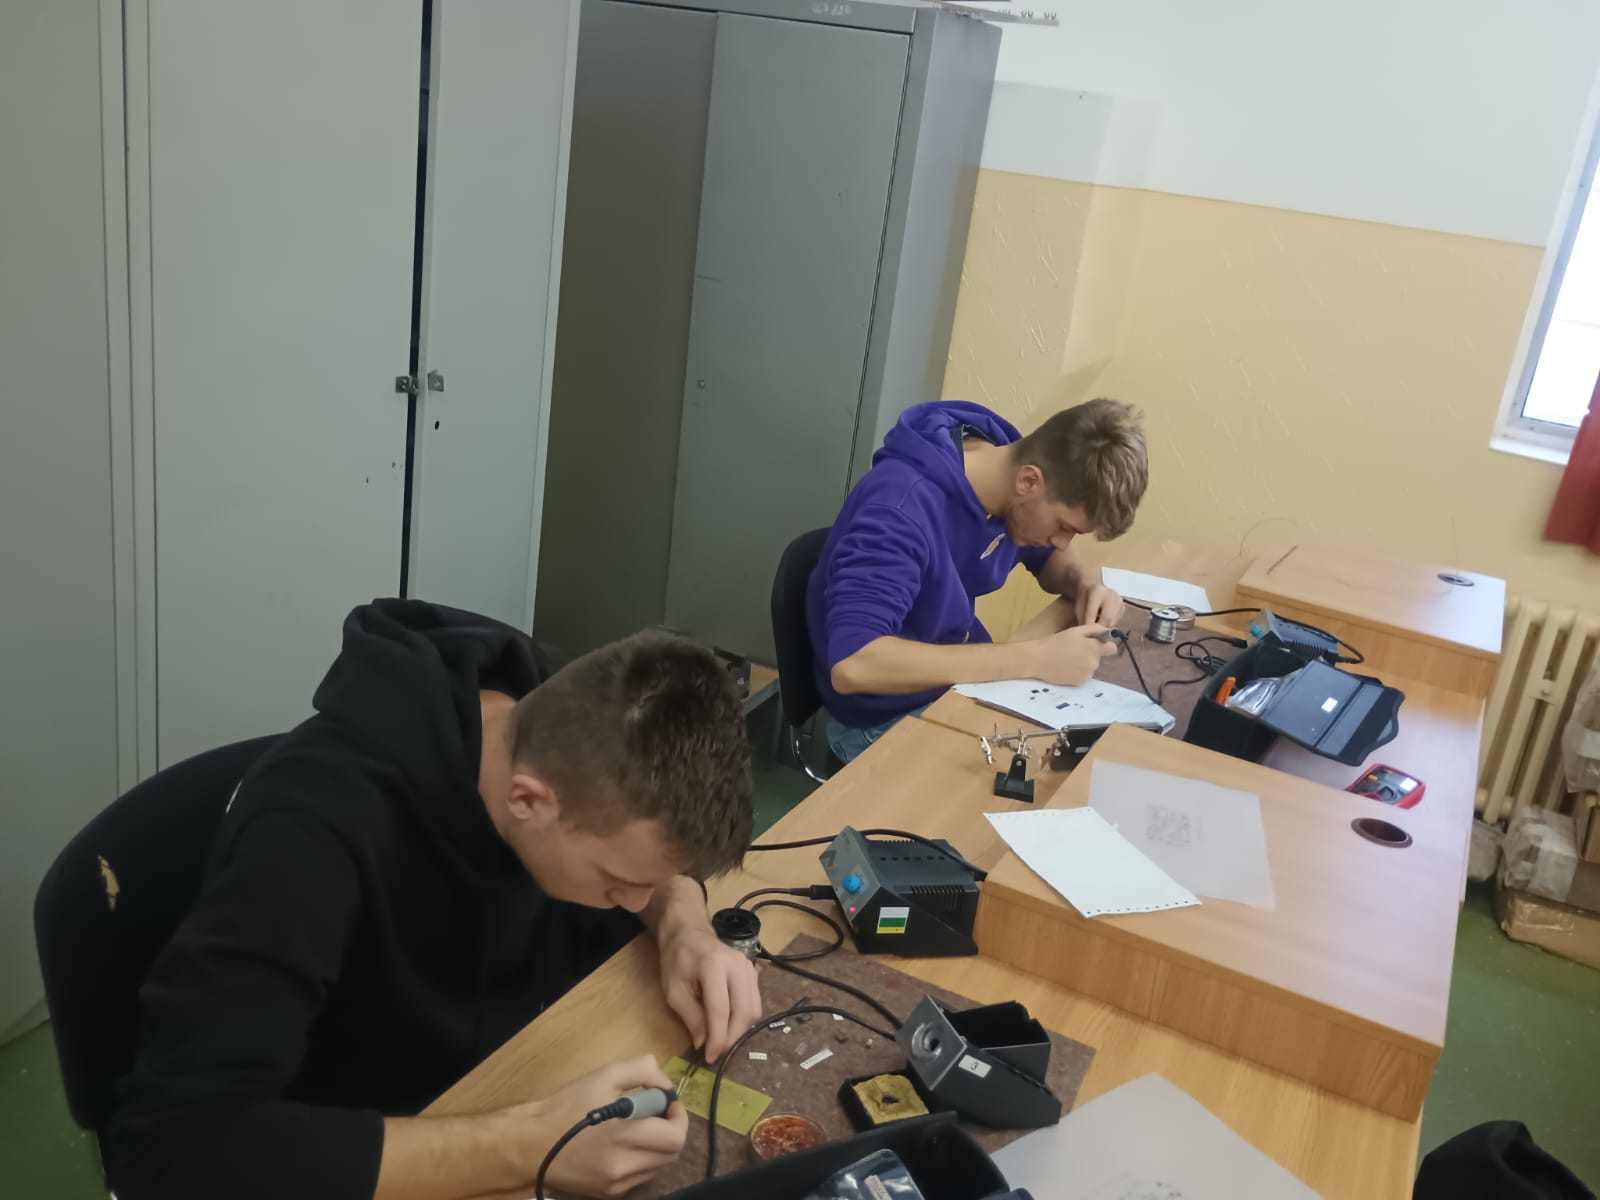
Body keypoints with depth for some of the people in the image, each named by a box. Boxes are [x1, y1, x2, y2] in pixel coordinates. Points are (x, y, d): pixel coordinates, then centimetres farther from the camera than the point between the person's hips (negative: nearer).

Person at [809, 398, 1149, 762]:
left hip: (961, 682, 7)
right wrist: (1032, 659, -39)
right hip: (886, 719, -7)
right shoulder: (903, 507, -30)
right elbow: (853, 664, -41)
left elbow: (1049, 558, 13)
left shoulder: (1006, 468, -7)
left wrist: (1086, 582, -11)